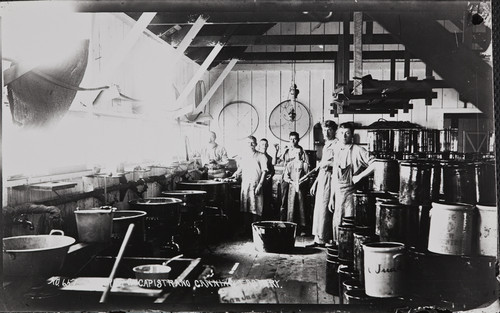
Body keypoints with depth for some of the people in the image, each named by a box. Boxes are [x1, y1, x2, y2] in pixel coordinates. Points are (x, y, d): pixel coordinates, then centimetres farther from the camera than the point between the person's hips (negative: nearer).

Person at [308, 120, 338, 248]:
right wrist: (315, 183, 24)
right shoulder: (326, 145, 21)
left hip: (330, 179, -9)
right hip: (321, 179, 9)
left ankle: (322, 239, -3)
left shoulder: (337, 144, -7)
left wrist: (327, 164, -20)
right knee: (318, 209, 9)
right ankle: (318, 239, 14)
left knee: (324, 209, -8)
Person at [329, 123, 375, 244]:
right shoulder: (336, 150, 12)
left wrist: (359, 176, -15)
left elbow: (375, 164, -19)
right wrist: (331, 198, 16)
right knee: (337, 224, 10)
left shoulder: (357, 150, -8)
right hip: (338, 194, 6)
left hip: (351, 193, -6)